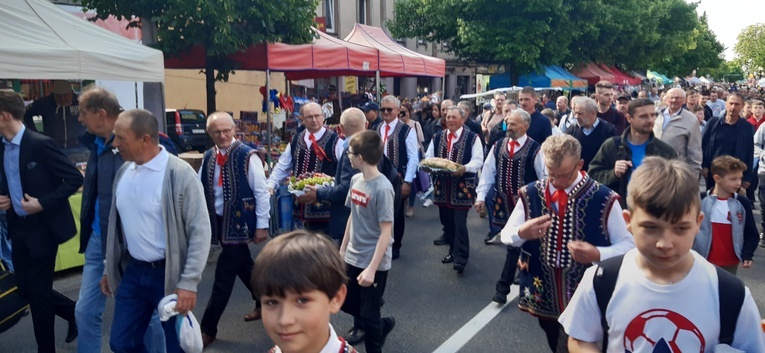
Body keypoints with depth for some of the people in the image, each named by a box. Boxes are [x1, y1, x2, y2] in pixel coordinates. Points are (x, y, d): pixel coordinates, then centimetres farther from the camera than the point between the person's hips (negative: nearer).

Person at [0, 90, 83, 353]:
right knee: (25, 289, 13)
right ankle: (74, 312, 36)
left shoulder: (41, 144, -18)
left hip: (42, 227, -7)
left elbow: (75, 178, -17)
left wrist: (43, 203, -20)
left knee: (39, 292, 3)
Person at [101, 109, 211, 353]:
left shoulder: (180, 174, -17)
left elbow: (200, 231, -17)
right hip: (133, 271, 6)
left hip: (169, 275, -6)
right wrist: (109, 269, 17)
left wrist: (189, 282, -19)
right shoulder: (124, 171, 4)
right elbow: (117, 225, 14)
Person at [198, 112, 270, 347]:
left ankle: (208, 329, 11)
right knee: (243, 266, 21)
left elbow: (261, 192, -12)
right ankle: (264, 304, 41)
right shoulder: (208, 157, 5)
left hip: (239, 222, -6)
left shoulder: (247, 156, -13)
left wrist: (261, 225, -12)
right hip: (218, 221, 7)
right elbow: (199, 188, 11)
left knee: (223, 277, -2)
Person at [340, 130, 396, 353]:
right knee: (347, 304, 18)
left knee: (369, 315, 5)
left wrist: (372, 268, -22)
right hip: (353, 257, 8)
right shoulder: (356, 180, 0)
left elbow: (386, 232, -21)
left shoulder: (382, 188, -22)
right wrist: (342, 249, 14)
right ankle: (384, 325, 41)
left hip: (374, 262, -8)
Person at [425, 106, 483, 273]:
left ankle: (460, 258, -3)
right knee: (446, 221, 14)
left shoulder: (472, 137, -4)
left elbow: (478, 160, -8)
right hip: (442, 185, 5)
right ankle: (453, 250, 30)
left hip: (463, 186, -5)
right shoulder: (437, 137, 12)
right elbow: (428, 157, 12)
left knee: (460, 222, -8)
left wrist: (464, 168, -25)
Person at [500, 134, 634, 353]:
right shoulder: (530, 194, -5)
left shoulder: (604, 199, -14)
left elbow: (627, 244, -7)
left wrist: (598, 254, -26)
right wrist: (522, 233, -22)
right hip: (544, 296, 4)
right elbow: (506, 236, 1)